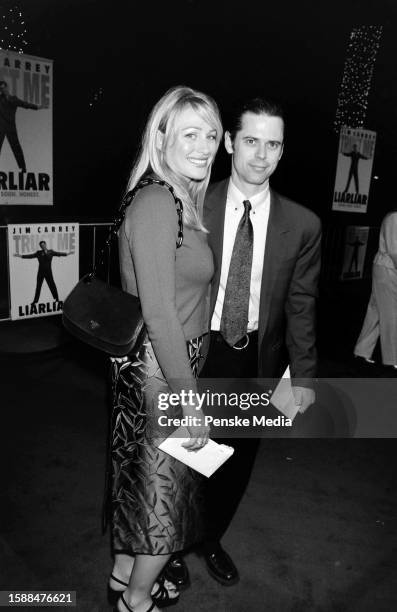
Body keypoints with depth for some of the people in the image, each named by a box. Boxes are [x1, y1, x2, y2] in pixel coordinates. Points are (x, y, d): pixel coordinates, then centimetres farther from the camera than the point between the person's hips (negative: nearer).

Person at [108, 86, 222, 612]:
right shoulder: (156, 203, -20)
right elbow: (159, 313, -24)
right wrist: (189, 397, -20)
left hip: (147, 366, 9)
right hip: (161, 372, -9)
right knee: (165, 488, 10)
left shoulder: (183, 202, 9)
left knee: (138, 475, 23)